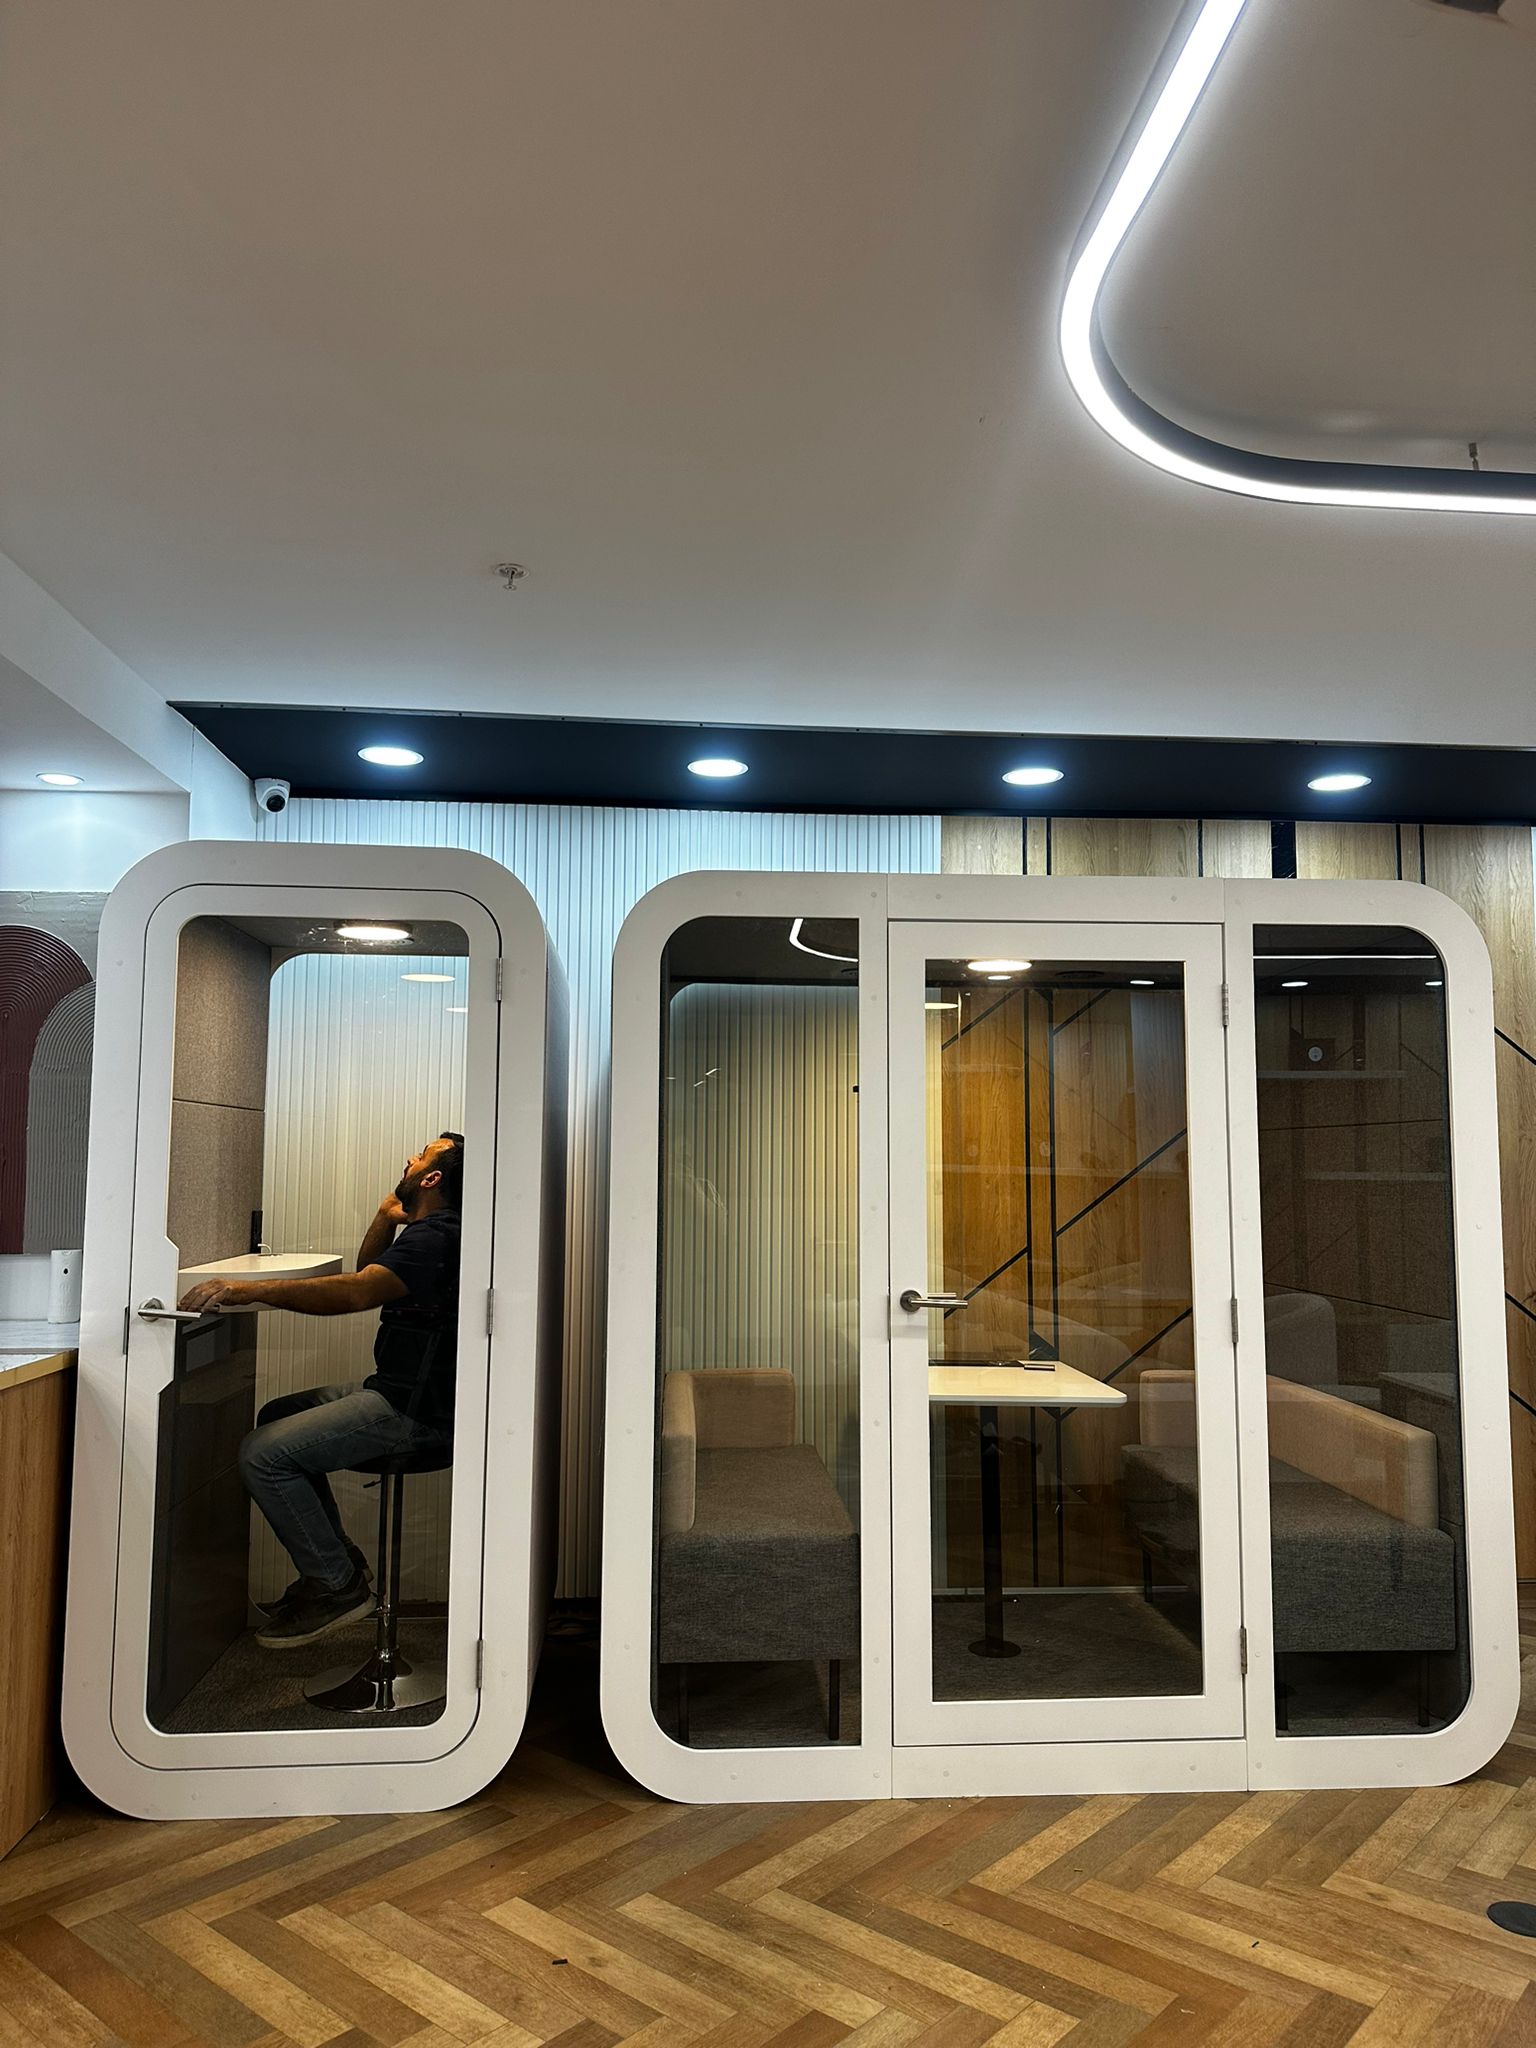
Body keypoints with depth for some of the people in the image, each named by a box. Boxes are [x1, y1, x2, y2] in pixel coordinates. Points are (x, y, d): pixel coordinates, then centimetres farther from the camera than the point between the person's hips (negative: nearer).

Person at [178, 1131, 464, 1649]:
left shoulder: (435, 1238, -19)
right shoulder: (434, 1232, 16)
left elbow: (355, 1293, -31)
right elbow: (366, 1275, 27)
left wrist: (250, 1290, -32)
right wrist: (386, 1218, 10)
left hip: (414, 1410, -11)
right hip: (402, 1392, 11)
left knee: (263, 1455, -15)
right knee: (278, 1416, 22)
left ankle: (336, 1585, -1)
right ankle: (340, 1562, 22)